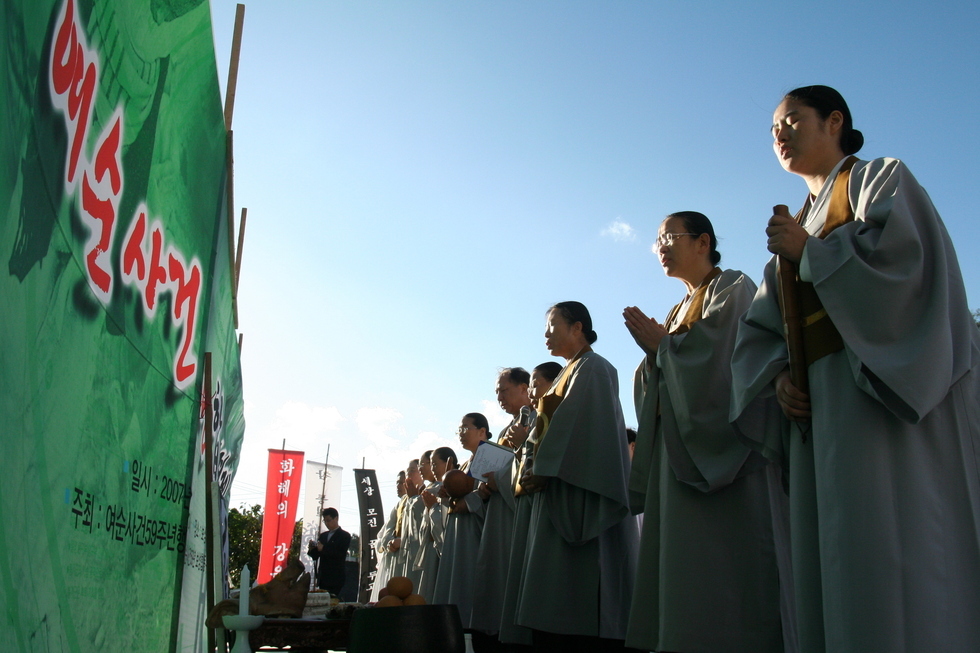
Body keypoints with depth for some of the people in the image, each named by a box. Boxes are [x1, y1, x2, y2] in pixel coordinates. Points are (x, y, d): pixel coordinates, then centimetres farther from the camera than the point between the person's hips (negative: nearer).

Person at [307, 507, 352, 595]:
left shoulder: (345, 536, 1)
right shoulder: (323, 536, 18)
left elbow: (341, 554, -12)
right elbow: (315, 556, 15)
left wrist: (323, 549, -18)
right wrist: (312, 549, -6)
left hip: (336, 578, -5)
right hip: (323, 577, 5)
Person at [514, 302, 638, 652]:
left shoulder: (592, 368, -5)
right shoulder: (568, 374, 23)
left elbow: (581, 427, -17)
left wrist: (543, 471, -18)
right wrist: (536, 471, 8)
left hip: (578, 496, -10)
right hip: (559, 497, 10)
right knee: (555, 602, 7)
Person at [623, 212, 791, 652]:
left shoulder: (732, 288, 1)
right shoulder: (679, 310, 24)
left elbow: (728, 356, -16)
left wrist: (662, 345, -8)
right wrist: (654, 354, -1)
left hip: (724, 451, -8)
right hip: (681, 455, 8)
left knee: (721, 564, -12)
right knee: (685, 568, 4)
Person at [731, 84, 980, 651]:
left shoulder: (882, 179, 8)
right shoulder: (796, 228, 25)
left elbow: (907, 253, -14)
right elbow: (761, 327, 17)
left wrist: (811, 252, -5)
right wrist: (779, 375, -3)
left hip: (889, 393, -7)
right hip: (822, 405, 7)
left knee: (893, 547, -14)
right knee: (832, 563, 2)